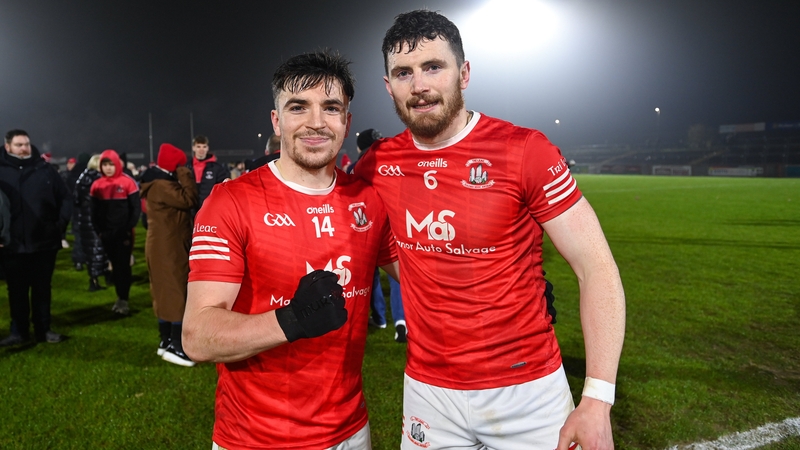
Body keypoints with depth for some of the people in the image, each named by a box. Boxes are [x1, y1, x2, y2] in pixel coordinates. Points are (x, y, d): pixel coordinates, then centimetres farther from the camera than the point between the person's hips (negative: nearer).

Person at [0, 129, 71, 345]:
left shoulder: (45, 169, 3)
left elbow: (64, 198, 7)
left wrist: (61, 224, -2)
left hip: (44, 241, 1)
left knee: (42, 288, 11)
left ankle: (43, 329, 22)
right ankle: (19, 331, 22)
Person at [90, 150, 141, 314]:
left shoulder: (128, 182, -6)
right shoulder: (97, 185, 4)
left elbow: (136, 207, -5)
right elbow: (94, 211, 10)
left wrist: (129, 228, -11)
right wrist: (98, 230, 0)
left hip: (124, 233, -3)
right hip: (106, 233, 3)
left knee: (123, 265, -2)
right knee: (115, 265, 10)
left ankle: (124, 299, 4)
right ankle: (120, 296, 19)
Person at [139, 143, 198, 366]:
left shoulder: (162, 181, 15)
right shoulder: (160, 185, -18)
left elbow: (180, 202, 16)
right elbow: (188, 200, -23)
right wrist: (185, 175, -16)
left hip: (164, 245, 11)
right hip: (168, 246, -11)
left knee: (166, 291, 14)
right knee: (177, 291, -7)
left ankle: (166, 341, 22)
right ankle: (175, 346, -4)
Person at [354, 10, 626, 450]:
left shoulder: (524, 151, -14)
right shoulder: (377, 165, -3)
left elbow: (596, 268, -13)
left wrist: (597, 400, -19)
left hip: (527, 390, -3)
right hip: (427, 391, 3)